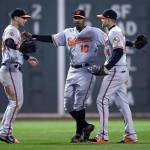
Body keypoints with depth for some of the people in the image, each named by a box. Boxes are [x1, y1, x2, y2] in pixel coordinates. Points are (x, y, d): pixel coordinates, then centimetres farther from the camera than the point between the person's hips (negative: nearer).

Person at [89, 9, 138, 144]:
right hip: (122, 72, 10)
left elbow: (119, 52, -23)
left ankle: (103, 136, -10)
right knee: (122, 102, 10)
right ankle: (131, 135, 10)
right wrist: (105, 68, 19)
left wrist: (106, 68, -22)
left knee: (102, 100, -9)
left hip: (115, 72, -10)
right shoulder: (116, 32, 19)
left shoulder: (114, 32, -12)